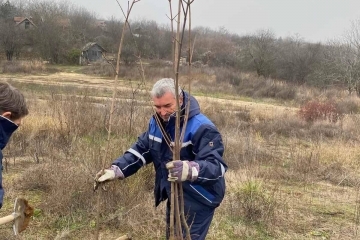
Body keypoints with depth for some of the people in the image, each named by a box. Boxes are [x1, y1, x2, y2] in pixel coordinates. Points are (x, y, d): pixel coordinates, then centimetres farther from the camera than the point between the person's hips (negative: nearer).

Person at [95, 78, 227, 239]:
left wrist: (190, 170, -54)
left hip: (198, 202, -8)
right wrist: (117, 169, -8)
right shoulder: (157, 122, 1)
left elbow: (217, 166, -33)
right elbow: (141, 150, 8)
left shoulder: (202, 128, -26)